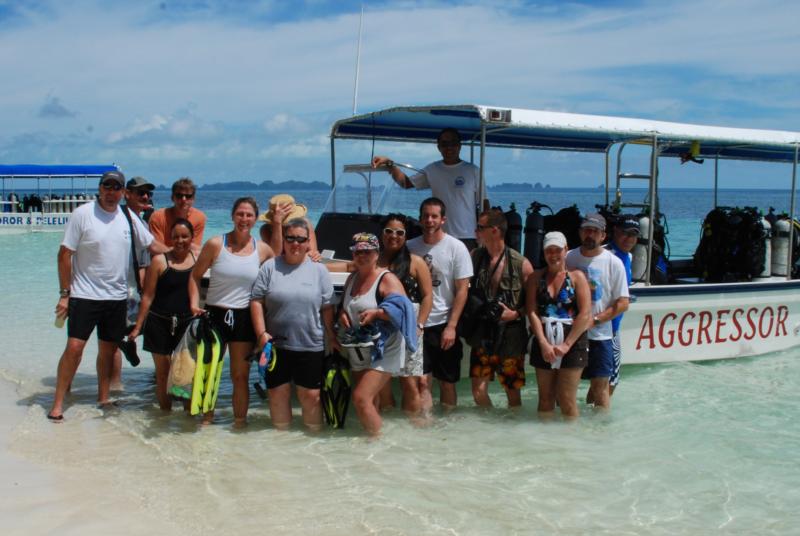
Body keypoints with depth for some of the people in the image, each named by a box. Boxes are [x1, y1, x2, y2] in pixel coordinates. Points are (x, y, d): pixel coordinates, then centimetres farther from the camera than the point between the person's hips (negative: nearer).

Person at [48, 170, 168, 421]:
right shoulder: (83, 214, -8)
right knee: (74, 347, -8)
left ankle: (103, 399, 24)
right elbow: (65, 254, -7)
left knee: (108, 350, 11)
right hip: (84, 295, -4)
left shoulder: (128, 218, 5)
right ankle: (58, 403, 2)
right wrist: (64, 293, -9)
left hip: (117, 297, 4)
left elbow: (153, 245, 14)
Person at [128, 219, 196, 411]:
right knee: (163, 373, 5)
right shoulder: (160, 261, -2)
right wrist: (138, 326, -1)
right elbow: (148, 296, 0)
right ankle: (166, 412, 15)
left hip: (188, 323, 1)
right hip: (160, 323, -1)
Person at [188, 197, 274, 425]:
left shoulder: (262, 249, 2)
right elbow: (195, 275, 1)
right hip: (215, 314, -1)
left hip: (244, 318, 1)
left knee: (240, 375, 8)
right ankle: (207, 417, 25)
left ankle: (240, 420, 20)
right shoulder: (215, 244, -4)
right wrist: (194, 303, -10)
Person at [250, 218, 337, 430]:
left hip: (311, 346, -1)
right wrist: (261, 333, -9)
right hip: (276, 344, 1)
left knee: (310, 395, 3)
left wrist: (332, 337, 4)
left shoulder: (319, 270, 2)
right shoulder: (270, 267, 1)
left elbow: (327, 308, 5)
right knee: (278, 392, 10)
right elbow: (256, 301, -1)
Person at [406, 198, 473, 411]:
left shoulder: (456, 248, -4)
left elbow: (462, 290, -5)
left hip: (444, 325, -1)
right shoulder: (411, 247, 3)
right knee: (422, 380, -4)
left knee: (447, 382, 8)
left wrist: (451, 327, -11)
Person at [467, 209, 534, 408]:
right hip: (482, 335, 3)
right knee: (478, 390, 1)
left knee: (513, 392, 10)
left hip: (510, 337, -3)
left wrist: (515, 314, -16)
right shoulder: (474, 257, 2)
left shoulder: (521, 264, -9)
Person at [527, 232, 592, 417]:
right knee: (545, 398, 9)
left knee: (567, 400, -3)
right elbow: (532, 312, 0)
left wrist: (566, 345, -12)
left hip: (572, 342, -3)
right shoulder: (536, 277, 9)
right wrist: (544, 343, -12)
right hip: (543, 343, 3)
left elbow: (585, 314, -6)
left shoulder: (576, 276, 2)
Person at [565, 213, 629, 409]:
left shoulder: (613, 263, -3)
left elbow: (623, 303, -4)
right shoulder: (568, 258, 3)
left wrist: (594, 320, -13)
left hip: (599, 334, -2)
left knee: (600, 386, 0)